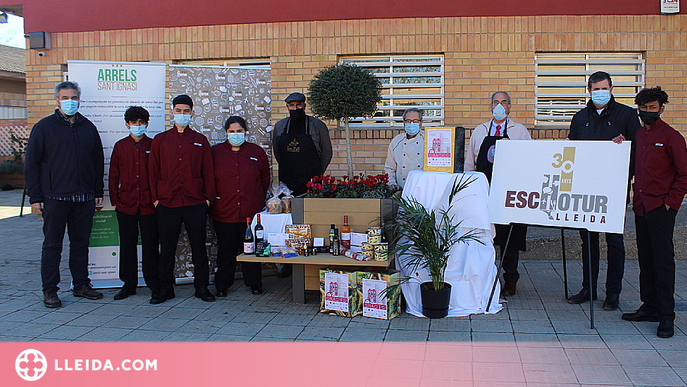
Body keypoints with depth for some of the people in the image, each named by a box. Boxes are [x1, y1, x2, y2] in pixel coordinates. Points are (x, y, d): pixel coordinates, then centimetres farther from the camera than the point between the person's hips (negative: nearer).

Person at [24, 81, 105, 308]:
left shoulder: (88, 128, 12)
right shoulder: (44, 127, 1)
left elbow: (98, 162, 17)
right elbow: (31, 164, -1)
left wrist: (98, 192, 11)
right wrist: (35, 196, -7)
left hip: (84, 198, 3)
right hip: (55, 198, -3)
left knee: (81, 243, 10)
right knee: (52, 245, 2)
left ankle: (81, 285, 20)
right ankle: (50, 291, 10)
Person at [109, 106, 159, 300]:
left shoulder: (153, 146, 4)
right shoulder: (120, 146, 8)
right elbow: (114, 175, 9)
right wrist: (114, 200, 3)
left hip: (149, 204, -1)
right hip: (126, 204, 2)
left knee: (151, 245, 3)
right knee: (127, 245, 7)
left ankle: (154, 284, 14)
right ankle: (128, 284, 18)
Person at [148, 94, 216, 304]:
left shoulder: (200, 141, 9)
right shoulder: (160, 140, 10)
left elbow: (208, 171, 8)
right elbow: (153, 171, 8)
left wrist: (208, 197, 0)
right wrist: (155, 198, 1)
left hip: (195, 203, 0)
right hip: (167, 203, 0)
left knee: (199, 246, 5)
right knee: (167, 247, 5)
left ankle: (201, 286, 15)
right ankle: (165, 287, 16)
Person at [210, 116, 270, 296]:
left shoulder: (257, 152, 8)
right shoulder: (216, 152, 6)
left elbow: (265, 179, 15)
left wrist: (258, 200, 10)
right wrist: (213, 197, 3)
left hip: (251, 212, 0)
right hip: (224, 211, 0)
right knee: (226, 249, 4)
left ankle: (254, 284, 18)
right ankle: (222, 286, 17)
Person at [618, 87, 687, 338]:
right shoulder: (639, 134, 14)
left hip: (661, 207, -7)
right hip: (641, 206, 7)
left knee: (663, 260, -4)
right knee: (645, 259, 12)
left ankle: (666, 316, 1)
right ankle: (649, 308, 21)